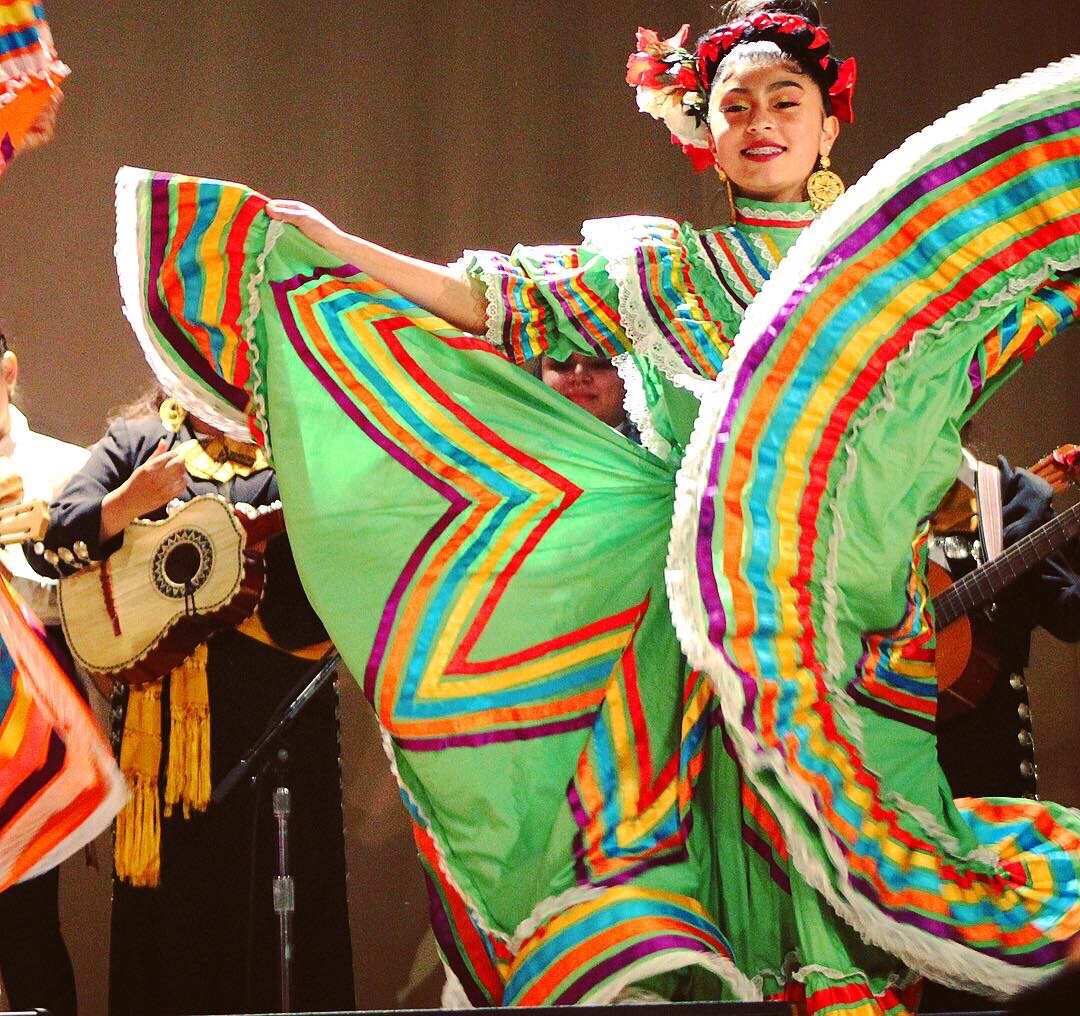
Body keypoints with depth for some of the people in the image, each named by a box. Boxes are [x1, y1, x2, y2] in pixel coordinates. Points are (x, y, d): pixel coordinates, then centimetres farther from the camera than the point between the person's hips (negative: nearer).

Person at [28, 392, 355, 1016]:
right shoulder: (136, 440, 10)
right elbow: (54, 543, -1)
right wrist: (127, 502, -17)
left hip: (281, 705, 0)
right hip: (167, 711, 0)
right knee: (179, 903, 4)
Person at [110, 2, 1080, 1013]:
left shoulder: (906, 256, 16)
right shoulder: (661, 267, 17)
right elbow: (505, 304, 13)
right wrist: (336, 248, 9)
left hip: (854, 578, 0)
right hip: (701, 589, 0)